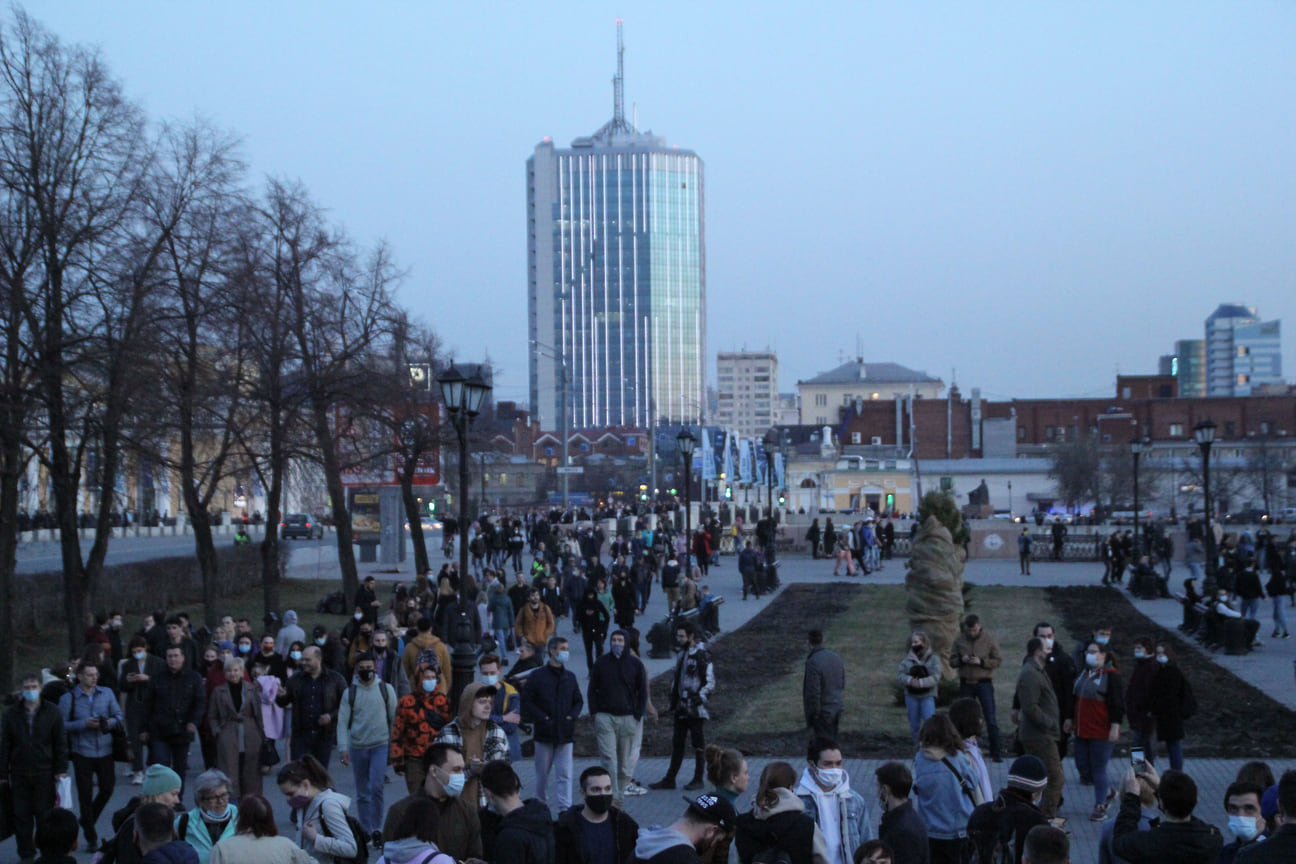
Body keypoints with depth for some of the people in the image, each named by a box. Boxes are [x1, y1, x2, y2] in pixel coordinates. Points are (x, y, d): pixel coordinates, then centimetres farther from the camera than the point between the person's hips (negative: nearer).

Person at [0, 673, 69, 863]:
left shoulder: (52, 713, 2)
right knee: (21, 815, 3)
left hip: (44, 774, -1)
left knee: (45, 813, 1)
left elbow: (61, 743, 3)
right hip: (19, 774, 2)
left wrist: (61, 769, -3)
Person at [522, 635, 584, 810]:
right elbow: (526, 700, -4)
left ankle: (565, 808, -6)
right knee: (542, 772, 9)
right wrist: (543, 718, -11)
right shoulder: (537, 676, -3)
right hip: (544, 733, -2)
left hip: (565, 734, 2)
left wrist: (572, 716, 0)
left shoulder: (569, 677, 9)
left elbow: (579, 700, 18)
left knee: (565, 773, -5)